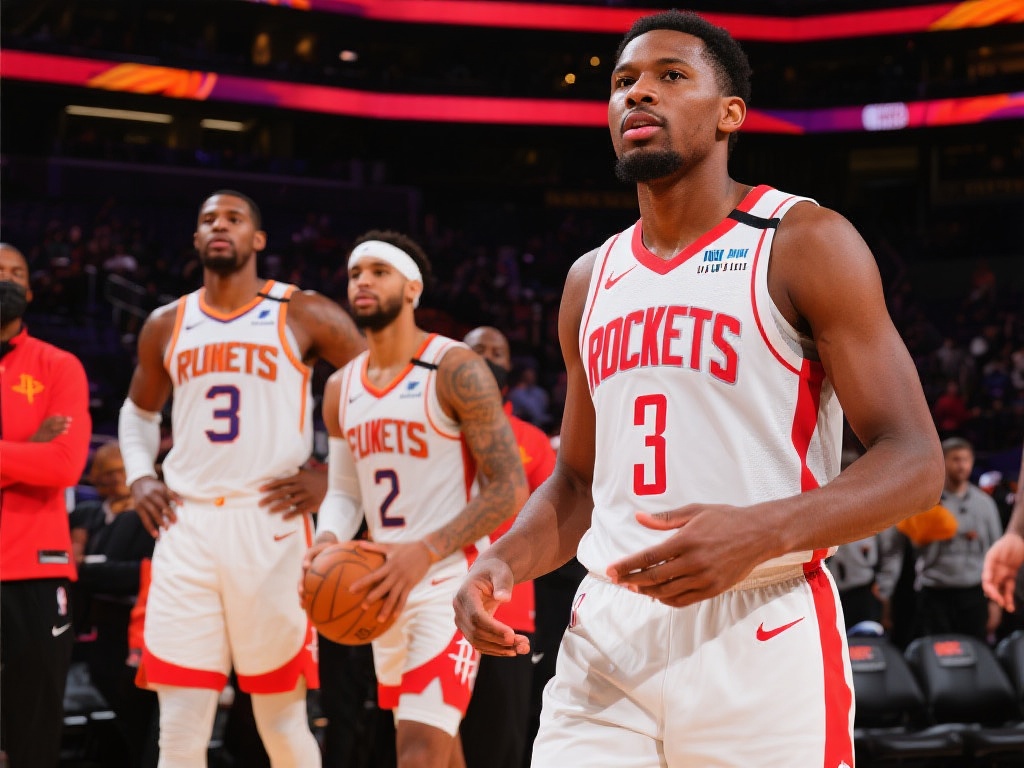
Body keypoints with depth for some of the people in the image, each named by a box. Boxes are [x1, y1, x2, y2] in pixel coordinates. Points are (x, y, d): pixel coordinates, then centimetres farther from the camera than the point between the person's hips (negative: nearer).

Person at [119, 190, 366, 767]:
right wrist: (139, 475, 12)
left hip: (271, 524, -3)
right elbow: (139, 411, 30)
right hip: (186, 527, 3)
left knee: (282, 720, 2)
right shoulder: (167, 326, 14)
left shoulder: (303, 315, 2)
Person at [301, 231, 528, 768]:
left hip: (449, 579, -7)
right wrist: (327, 542, -9)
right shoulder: (341, 388, 9)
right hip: (385, 587, 8)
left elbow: (509, 488, -16)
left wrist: (426, 552, -27)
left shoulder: (456, 370, -12)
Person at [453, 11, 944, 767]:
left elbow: (915, 463, -9)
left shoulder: (805, 243, -4)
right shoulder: (591, 280, 14)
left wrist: (763, 531, -25)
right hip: (608, 637, 5)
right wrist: (504, 561, 1)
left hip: (762, 636, -5)